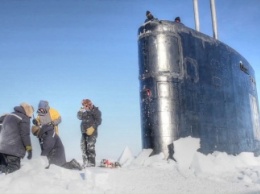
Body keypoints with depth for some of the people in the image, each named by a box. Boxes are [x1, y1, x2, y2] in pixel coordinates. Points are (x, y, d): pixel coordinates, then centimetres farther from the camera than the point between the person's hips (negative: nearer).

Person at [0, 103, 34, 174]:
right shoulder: (24, 119, -5)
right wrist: (29, 149, -7)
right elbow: (25, 135, -11)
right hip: (14, 149, -7)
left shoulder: (8, 115, 18)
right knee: (14, 166, 2)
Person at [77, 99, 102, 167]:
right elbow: (79, 117, 4)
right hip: (84, 132, 7)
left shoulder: (95, 110, -5)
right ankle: (86, 162, 17)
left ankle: (91, 163, -7)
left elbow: (98, 120, -10)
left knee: (90, 147, -13)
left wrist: (92, 127, -20)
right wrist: (81, 111, -13)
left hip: (92, 132, -7)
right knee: (83, 146, 8)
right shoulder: (83, 111, 15)